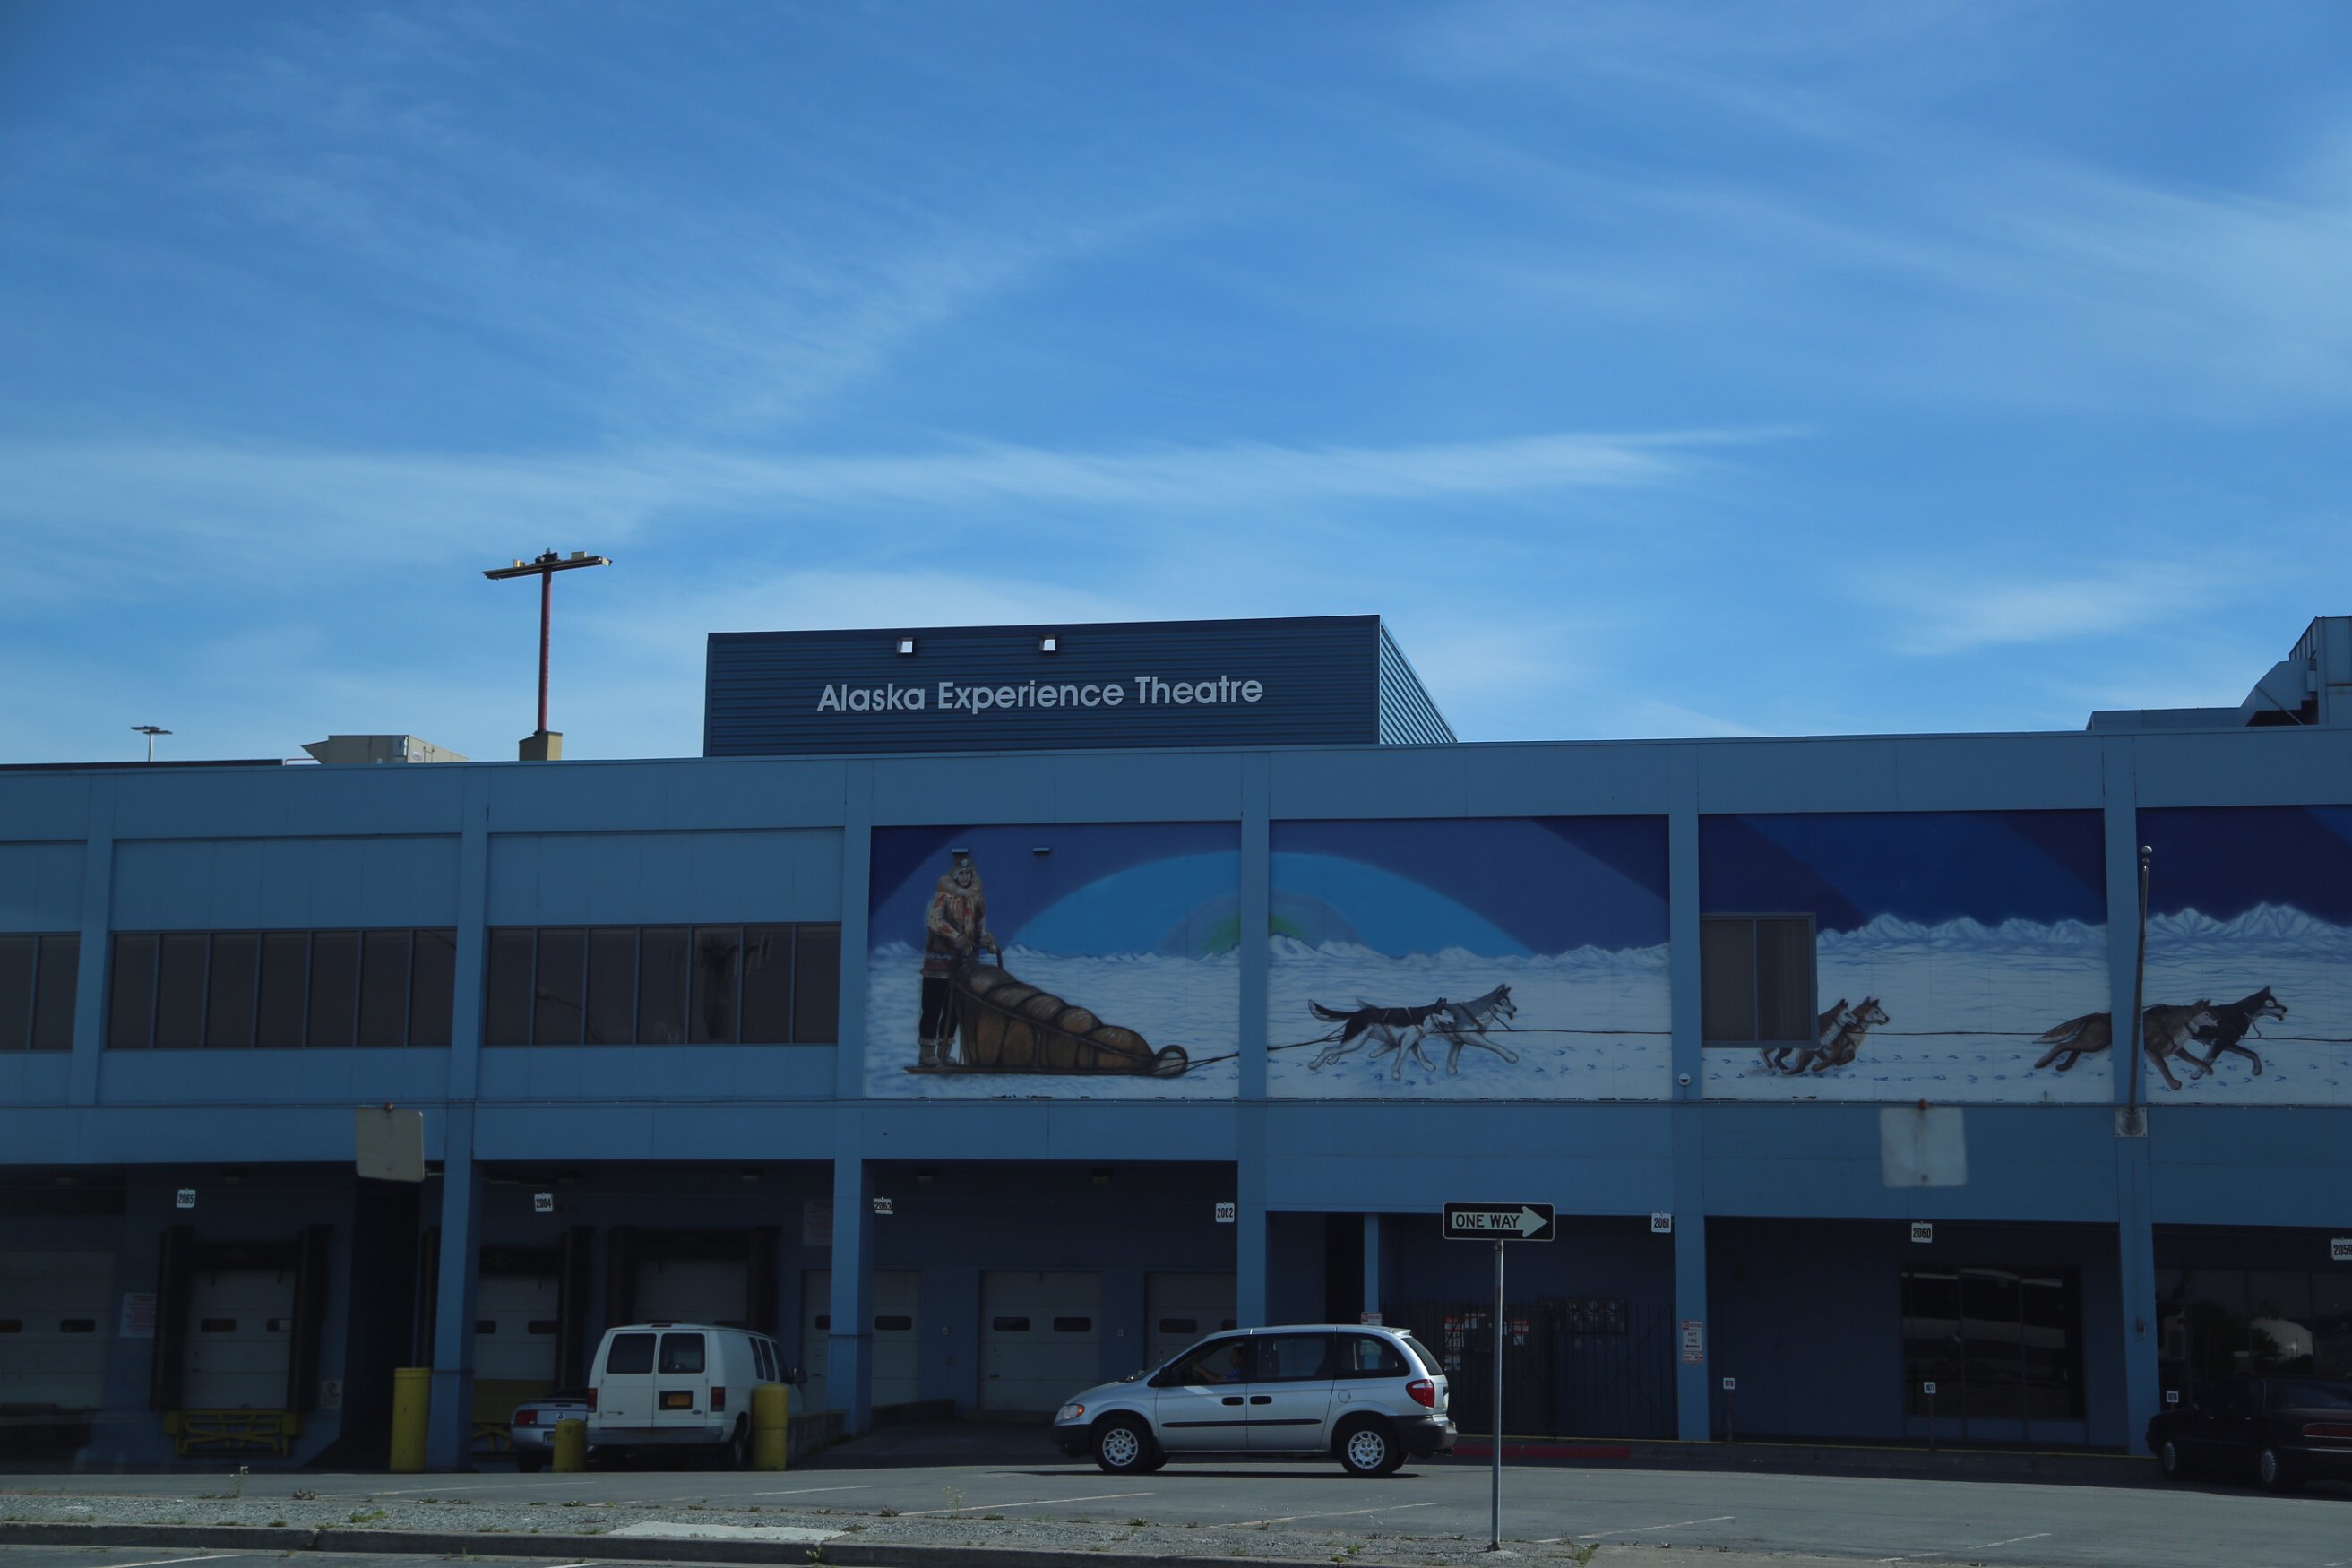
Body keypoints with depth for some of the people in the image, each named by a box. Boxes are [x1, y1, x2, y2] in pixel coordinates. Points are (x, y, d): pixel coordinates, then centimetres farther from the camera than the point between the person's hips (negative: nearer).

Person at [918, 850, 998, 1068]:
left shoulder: (977, 899, 10)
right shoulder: (943, 896, -7)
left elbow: (981, 928, 14)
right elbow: (934, 921, -19)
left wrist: (988, 942, -6)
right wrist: (956, 937, -27)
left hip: (963, 963, 6)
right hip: (939, 962, -6)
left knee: (953, 1009, 9)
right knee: (933, 1007, -5)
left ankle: (944, 1053, 15)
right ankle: (927, 1054, -2)